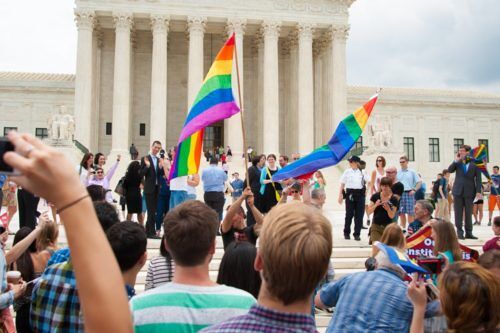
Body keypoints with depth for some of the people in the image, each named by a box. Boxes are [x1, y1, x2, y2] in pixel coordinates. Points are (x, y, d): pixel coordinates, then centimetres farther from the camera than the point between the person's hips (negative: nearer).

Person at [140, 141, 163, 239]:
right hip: (149, 189, -6)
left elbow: (162, 174, 9)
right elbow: (141, 174, -8)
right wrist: (147, 166, -22)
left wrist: (161, 167, -9)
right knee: (151, 211, -6)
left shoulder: (159, 160, 13)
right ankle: (151, 232, -2)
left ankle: (148, 231, 18)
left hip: (157, 188, 6)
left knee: (153, 211, 10)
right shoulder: (145, 159, -4)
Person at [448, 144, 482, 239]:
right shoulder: (457, 162, 7)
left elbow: (478, 178, -2)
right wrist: (456, 160, -11)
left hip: (469, 191, -1)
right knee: (458, 213, 2)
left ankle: (469, 232, 13)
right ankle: (460, 232, 7)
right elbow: (449, 170, -3)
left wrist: (478, 191, -9)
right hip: (458, 191, 2)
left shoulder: (474, 163, -1)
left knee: (469, 213, 5)